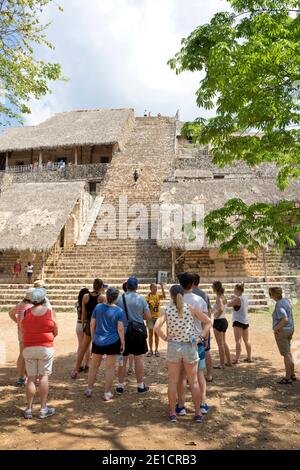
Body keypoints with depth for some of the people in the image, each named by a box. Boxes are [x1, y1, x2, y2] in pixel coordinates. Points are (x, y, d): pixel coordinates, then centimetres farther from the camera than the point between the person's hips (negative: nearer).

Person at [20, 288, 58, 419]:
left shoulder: (25, 313, -3)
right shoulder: (50, 313, -7)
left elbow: (23, 332, 4)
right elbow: (55, 332, 2)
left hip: (29, 348, 2)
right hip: (46, 348, -2)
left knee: (31, 378, 9)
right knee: (44, 377, 6)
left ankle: (29, 409, 14)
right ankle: (43, 409, 10)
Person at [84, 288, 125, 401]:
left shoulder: (98, 307, -4)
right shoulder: (119, 311, -12)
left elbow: (92, 324, 2)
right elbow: (120, 329, -12)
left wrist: (93, 337, 14)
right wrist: (123, 343, -2)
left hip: (97, 341, 3)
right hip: (112, 342, -3)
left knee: (94, 366, 18)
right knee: (110, 367, 8)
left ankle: (89, 390, 29)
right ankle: (107, 393, 14)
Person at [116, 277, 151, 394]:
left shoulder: (119, 299, -6)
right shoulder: (141, 298, -7)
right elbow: (148, 316, -3)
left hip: (123, 331, 1)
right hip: (138, 331, -1)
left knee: (123, 359, 10)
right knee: (138, 359, 8)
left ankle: (120, 385, 18)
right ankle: (140, 386, 17)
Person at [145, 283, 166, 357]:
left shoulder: (158, 295, 1)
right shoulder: (148, 296, -5)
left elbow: (164, 296, -20)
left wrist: (162, 287, -28)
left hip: (157, 317, 2)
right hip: (150, 317, -2)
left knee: (156, 334, 8)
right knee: (150, 334, 6)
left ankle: (156, 350, 16)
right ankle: (151, 350, 15)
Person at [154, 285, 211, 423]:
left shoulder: (167, 311, -7)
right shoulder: (191, 308, -4)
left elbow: (156, 327, -20)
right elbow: (208, 322, -5)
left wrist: (165, 337, -5)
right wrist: (201, 337, -5)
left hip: (173, 347, 0)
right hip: (190, 347, 1)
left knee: (173, 382, 12)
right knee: (194, 382, 13)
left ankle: (172, 413, 20)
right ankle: (198, 413, 21)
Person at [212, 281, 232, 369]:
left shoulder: (218, 297, -17)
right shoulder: (222, 296, 9)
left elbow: (221, 309, -31)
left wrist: (216, 316, -17)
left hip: (219, 321, -9)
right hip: (224, 320, 9)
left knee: (220, 344, 0)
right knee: (224, 343, 20)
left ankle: (222, 364, 8)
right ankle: (229, 361, 27)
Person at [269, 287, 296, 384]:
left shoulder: (279, 305, -21)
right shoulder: (286, 301, 7)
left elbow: (285, 319, -29)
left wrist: (276, 329, -18)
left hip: (281, 331, -9)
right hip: (289, 329, 9)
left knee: (286, 354, -1)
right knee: (288, 353, 19)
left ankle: (288, 378, 8)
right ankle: (292, 375, 28)